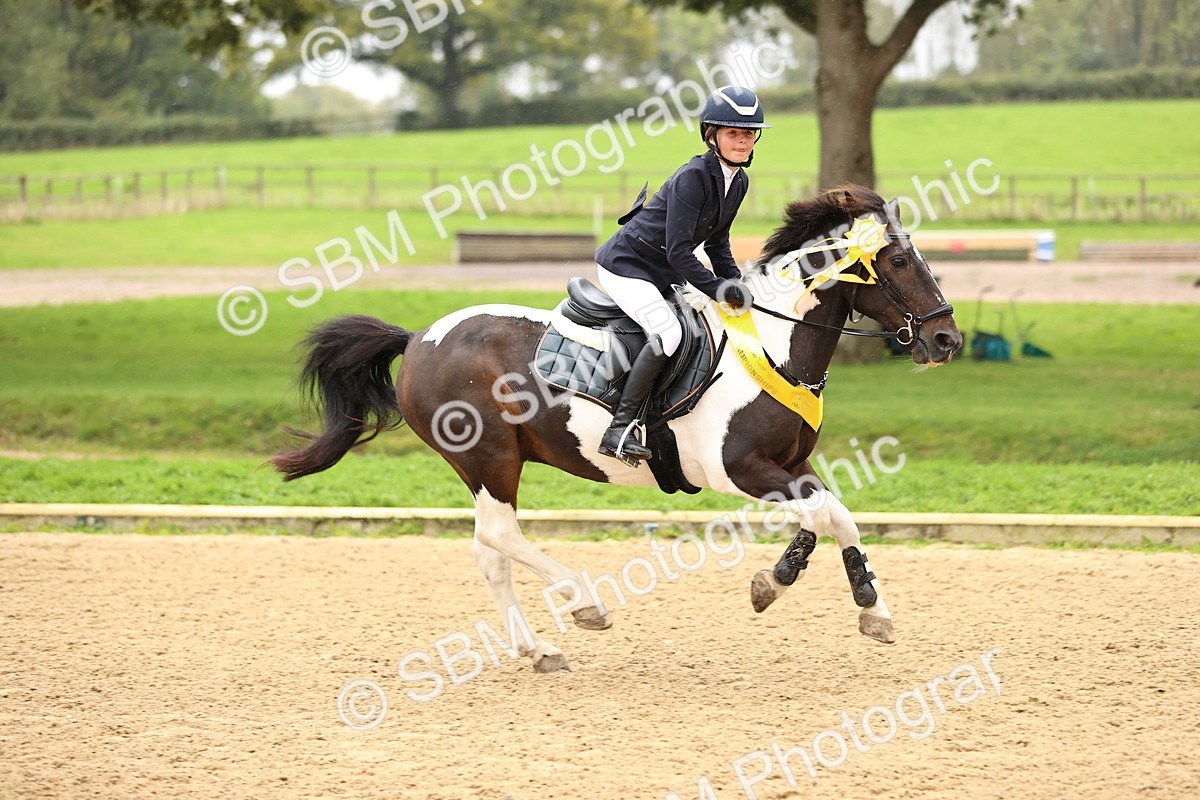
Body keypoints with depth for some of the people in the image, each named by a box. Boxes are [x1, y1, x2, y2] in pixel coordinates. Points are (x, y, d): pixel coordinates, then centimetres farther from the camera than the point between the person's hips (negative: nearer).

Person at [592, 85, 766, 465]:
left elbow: (716, 241, 15)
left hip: (660, 273, 10)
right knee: (667, 333, -28)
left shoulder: (738, 182, 3)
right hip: (625, 265, -10)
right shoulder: (693, 177, -23)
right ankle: (619, 429, -27)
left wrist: (738, 286, 4)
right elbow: (678, 252, -26)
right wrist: (719, 290, -26)